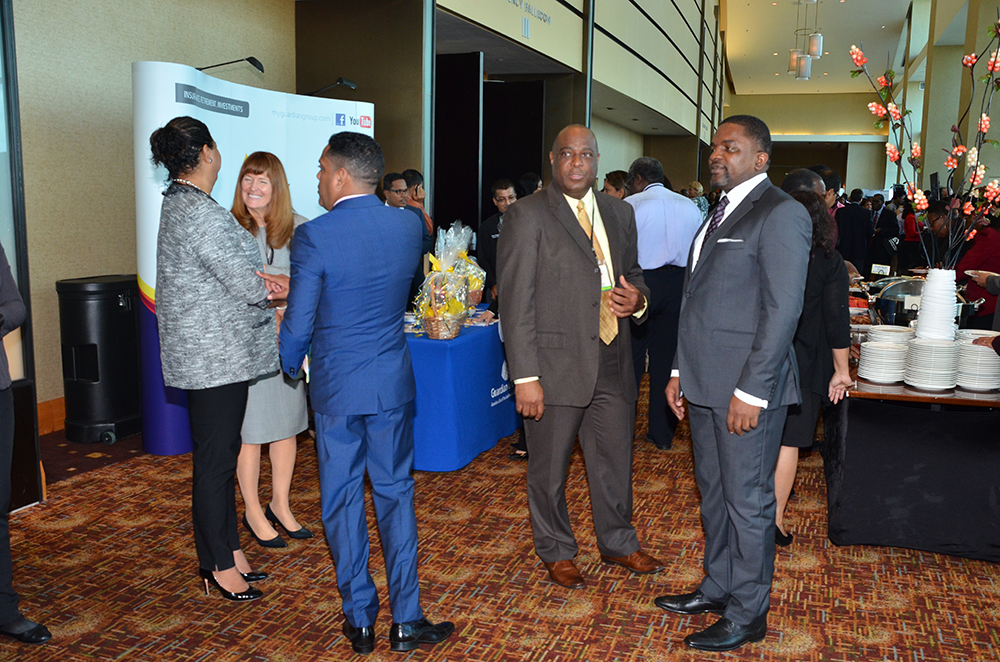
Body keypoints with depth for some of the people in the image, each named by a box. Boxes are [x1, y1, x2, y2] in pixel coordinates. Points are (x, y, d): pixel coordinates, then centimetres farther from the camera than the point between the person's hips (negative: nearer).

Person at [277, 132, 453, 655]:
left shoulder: (313, 236, -15)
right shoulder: (408, 227, -2)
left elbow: (299, 323, -10)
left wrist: (290, 364, 11)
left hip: (335, 387, -3)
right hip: (393, 384, 3)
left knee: (342, 501, 11)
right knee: (395, 494, 13)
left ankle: (360, 620, 21)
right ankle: (406, 620, 17)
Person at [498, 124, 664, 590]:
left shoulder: (619, 213, 10)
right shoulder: (527, 216, -9)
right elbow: (516, 303, -13)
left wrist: (637, 298, -3)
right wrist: (525, 377, -18)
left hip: (613, 363, 6)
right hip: (556, 366, -5)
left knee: (616, 460, 18)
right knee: (549, 469, 10)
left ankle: (617, 542, 40)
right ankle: (556, 552, 32)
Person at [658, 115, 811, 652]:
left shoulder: (781, 214, -12)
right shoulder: (720, 213, 16)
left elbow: (782, 310, -18)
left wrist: (751, 391, -20)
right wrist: (680, 371, 16)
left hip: (748, 387, -9)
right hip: (705, 383, 9)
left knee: (747, 502, 4)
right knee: (713, 492, 19)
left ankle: (747, 615, 19)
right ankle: (717, 588, 36)